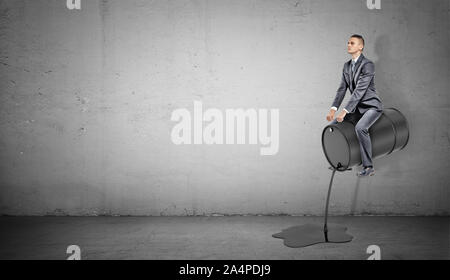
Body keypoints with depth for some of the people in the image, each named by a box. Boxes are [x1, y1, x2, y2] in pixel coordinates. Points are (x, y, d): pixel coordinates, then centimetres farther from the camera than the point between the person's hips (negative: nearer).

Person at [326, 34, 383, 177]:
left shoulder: (367, 65, -17)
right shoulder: (346, 66, 9)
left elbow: (360, 90, -25)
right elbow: (342, 88, 5)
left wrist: (345, 111, -29)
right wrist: (333, 109, -9)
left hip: (371, 106, -8)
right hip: (356, 107, 8)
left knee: (360, 128, -34)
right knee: (333, 125, 3)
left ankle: (368, 167, -24)